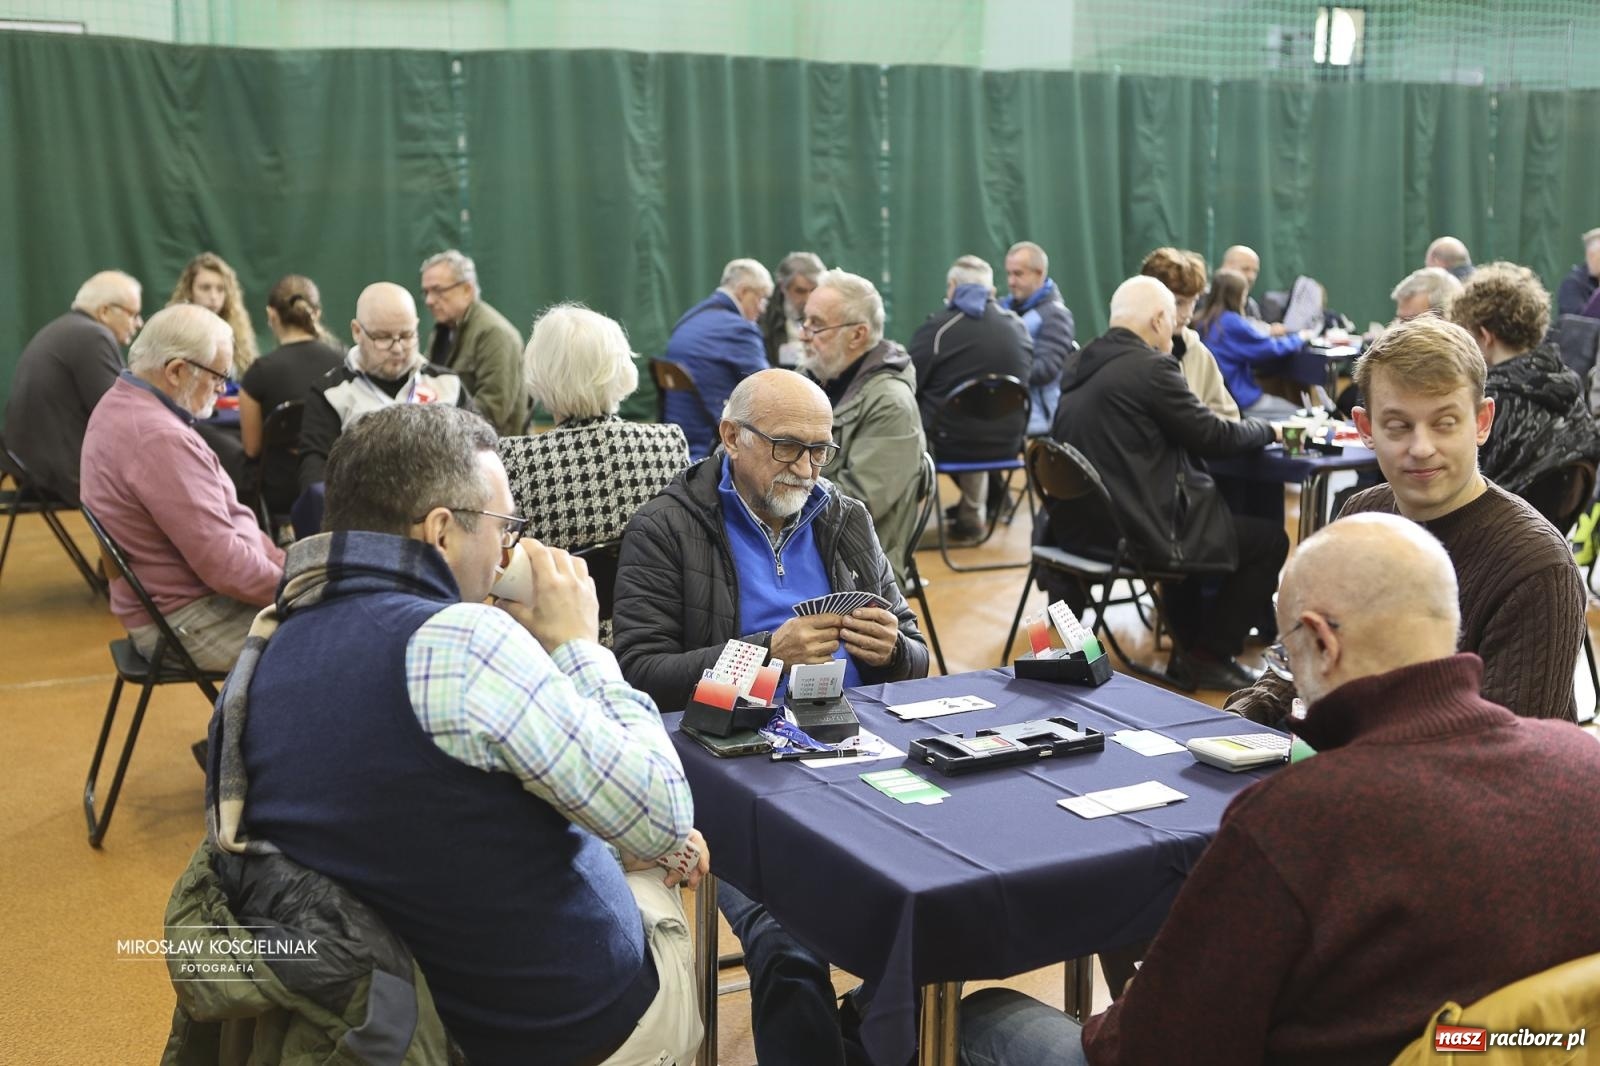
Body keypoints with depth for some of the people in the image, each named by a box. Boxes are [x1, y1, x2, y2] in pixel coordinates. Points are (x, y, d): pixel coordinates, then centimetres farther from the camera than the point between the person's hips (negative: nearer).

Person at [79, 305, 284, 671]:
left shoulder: (122, 404, 9)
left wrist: (286, 564, 9)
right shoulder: (159, 438, -25)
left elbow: (221, 517, 15)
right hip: (192, 623, -11)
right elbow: (223, 563, -25)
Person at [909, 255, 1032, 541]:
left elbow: (911, 388, -6)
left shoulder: (938, 325, -10)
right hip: (1007, 443, 5)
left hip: (950, 443, -5)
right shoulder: (1018, 326, 5)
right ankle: (974, 512, 38)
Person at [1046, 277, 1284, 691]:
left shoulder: (1082, 365, 9)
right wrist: (1265, 429, 10)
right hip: (1134, 532, -9)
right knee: (1269, 540, 6)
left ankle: (1187, 650, 38)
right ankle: (1208, 657, 13)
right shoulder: (1150, 366, -17)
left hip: (1079, 524, 10)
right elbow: (1214, 437, -9)